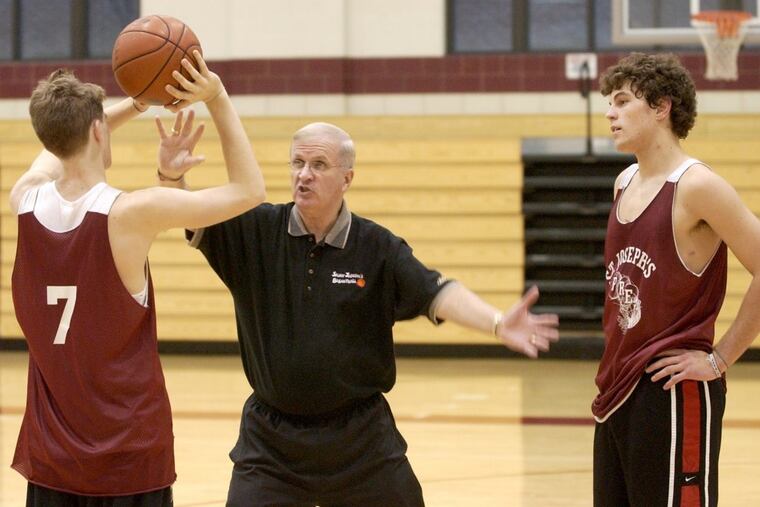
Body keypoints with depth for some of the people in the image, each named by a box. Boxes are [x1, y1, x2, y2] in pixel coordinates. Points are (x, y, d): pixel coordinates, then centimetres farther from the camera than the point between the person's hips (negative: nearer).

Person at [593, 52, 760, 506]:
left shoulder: (696, 186, -14)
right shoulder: (625, 184, 11)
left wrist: (718, 360, -14)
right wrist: (618, 361, 15)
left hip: (674, 395, -8)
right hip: (619, 386, 8)